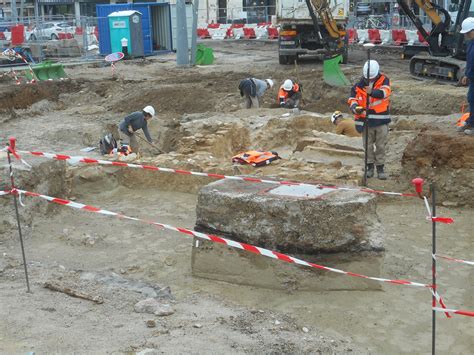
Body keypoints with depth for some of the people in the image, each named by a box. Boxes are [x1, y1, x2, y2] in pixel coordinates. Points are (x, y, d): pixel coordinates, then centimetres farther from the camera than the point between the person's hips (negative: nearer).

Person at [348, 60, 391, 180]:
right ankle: (370, 167, 21)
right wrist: (355, 107, -21)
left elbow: (384, 92, -24)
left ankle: (380, 168, 15)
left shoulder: (384, 80, -5)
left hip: (381, 120, -2)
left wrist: (372, 92, -44)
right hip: (366, 120, 2)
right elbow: (352, 99, 1)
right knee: (368, 145, 9)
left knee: (381, 145, 4)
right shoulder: (359, 85, 1)